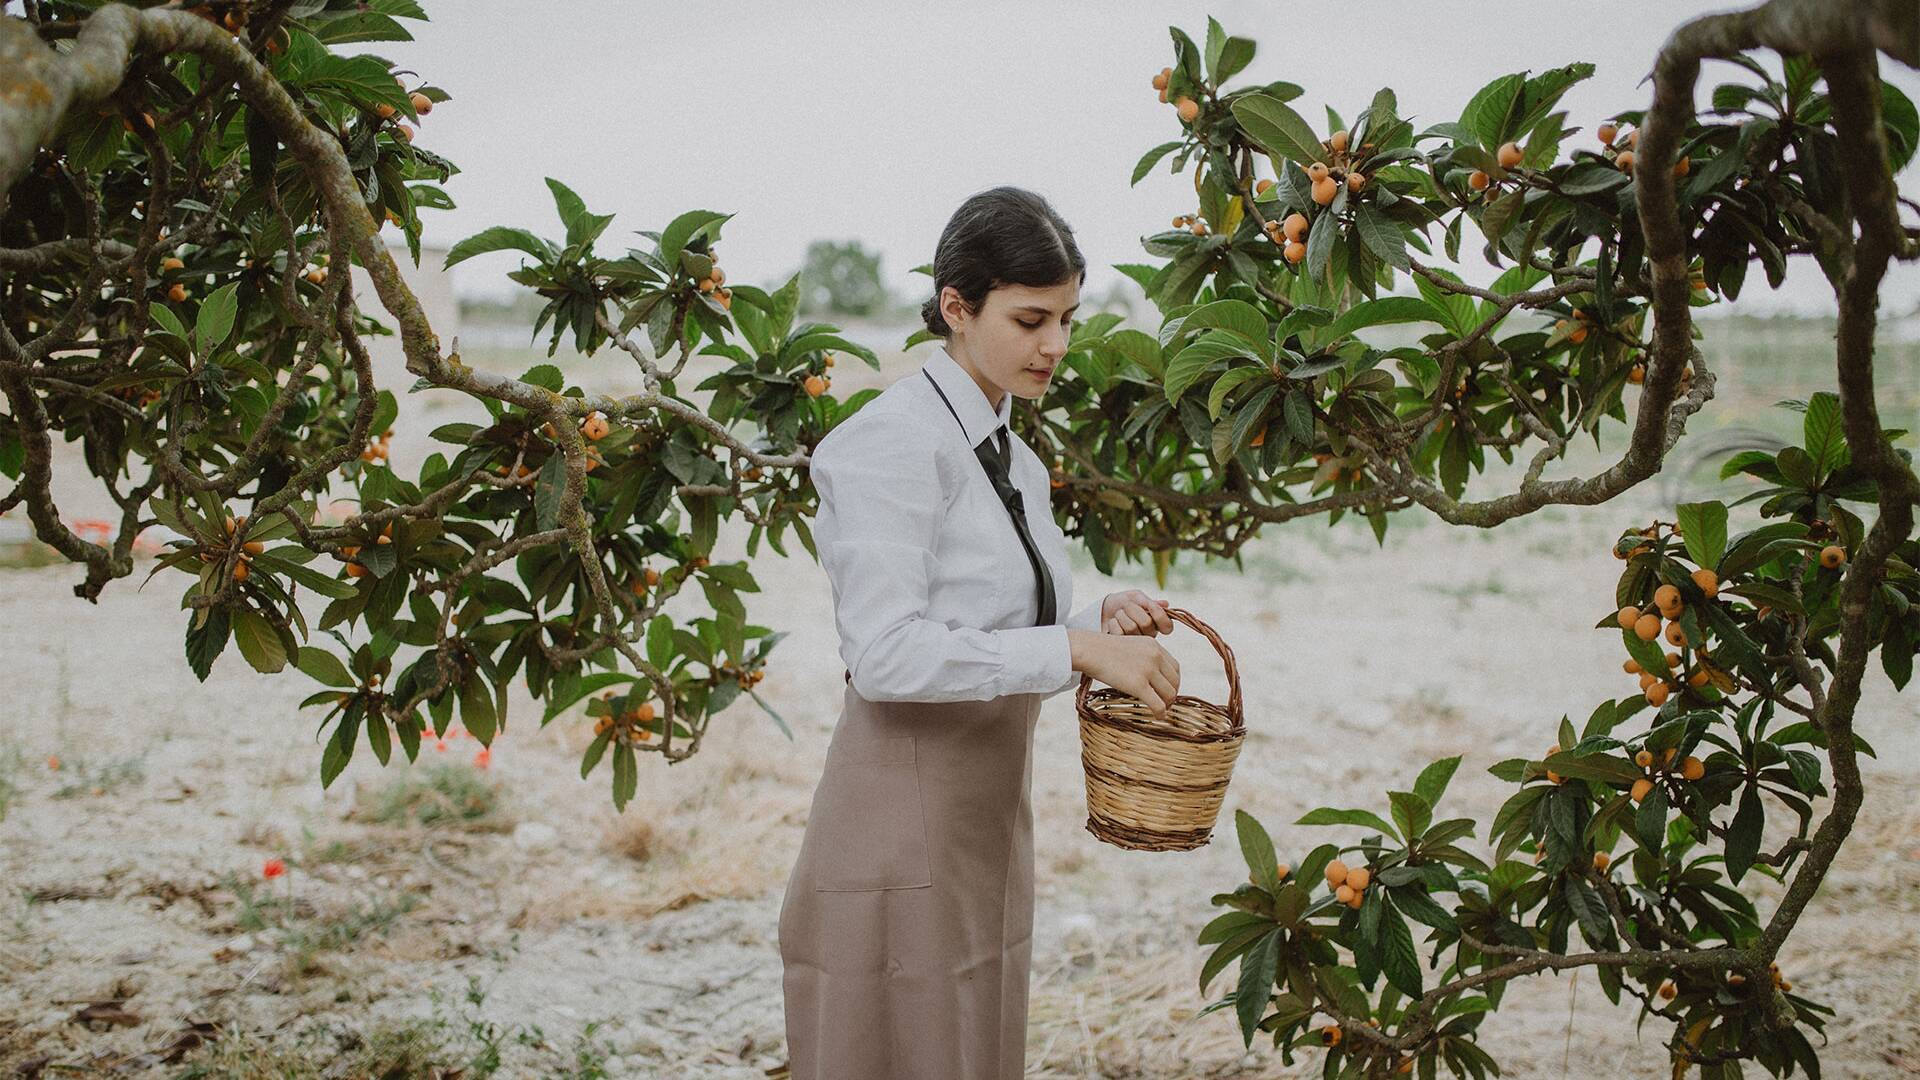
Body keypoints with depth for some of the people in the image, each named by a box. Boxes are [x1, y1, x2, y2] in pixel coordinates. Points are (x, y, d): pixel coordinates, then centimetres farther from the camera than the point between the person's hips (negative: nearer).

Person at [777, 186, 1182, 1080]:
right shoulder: (893, 443, -14)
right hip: (904, 828, -8)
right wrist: (1076, 648, -25)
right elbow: (886, 653, -24)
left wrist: (1101, 621, -1)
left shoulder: (1011, 457, 12)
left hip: (986, 821, 8)